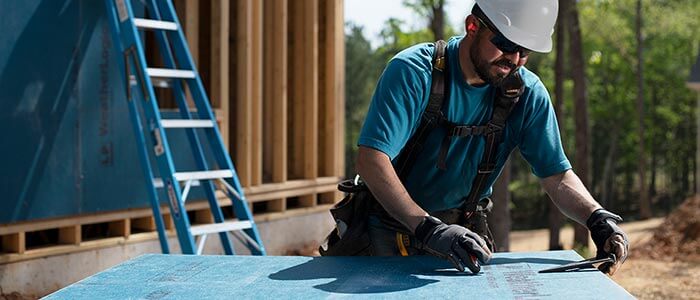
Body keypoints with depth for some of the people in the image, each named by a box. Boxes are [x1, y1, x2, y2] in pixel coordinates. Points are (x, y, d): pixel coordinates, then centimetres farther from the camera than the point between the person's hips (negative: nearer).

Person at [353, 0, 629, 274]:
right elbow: (371, 161, -30)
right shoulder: (413, 72, -21)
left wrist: (597, 218, -25)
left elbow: (557, 176, -4)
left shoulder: (528, 94, -7)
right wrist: (428, 229, -40)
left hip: (464, 229, 3)